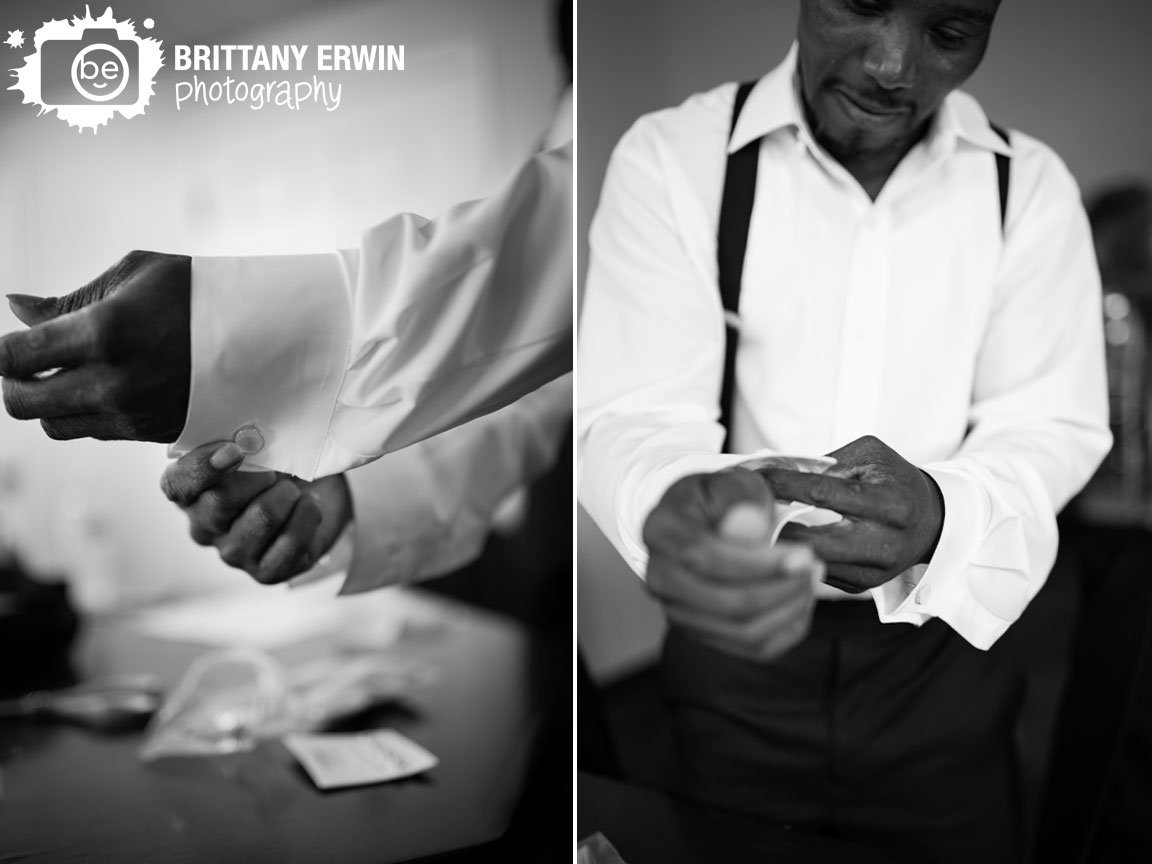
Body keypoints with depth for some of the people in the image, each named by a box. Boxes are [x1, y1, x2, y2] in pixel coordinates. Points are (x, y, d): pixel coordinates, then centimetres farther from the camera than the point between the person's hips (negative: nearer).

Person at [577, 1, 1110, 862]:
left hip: (941, 660, 2)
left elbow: (1054, 429, -6)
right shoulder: (670, 160, -11)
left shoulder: (1033, 186, -3)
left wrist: (939, 516, -29)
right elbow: (631, 417, -16)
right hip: (736, 646, -1)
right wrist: (678, 505, -41)